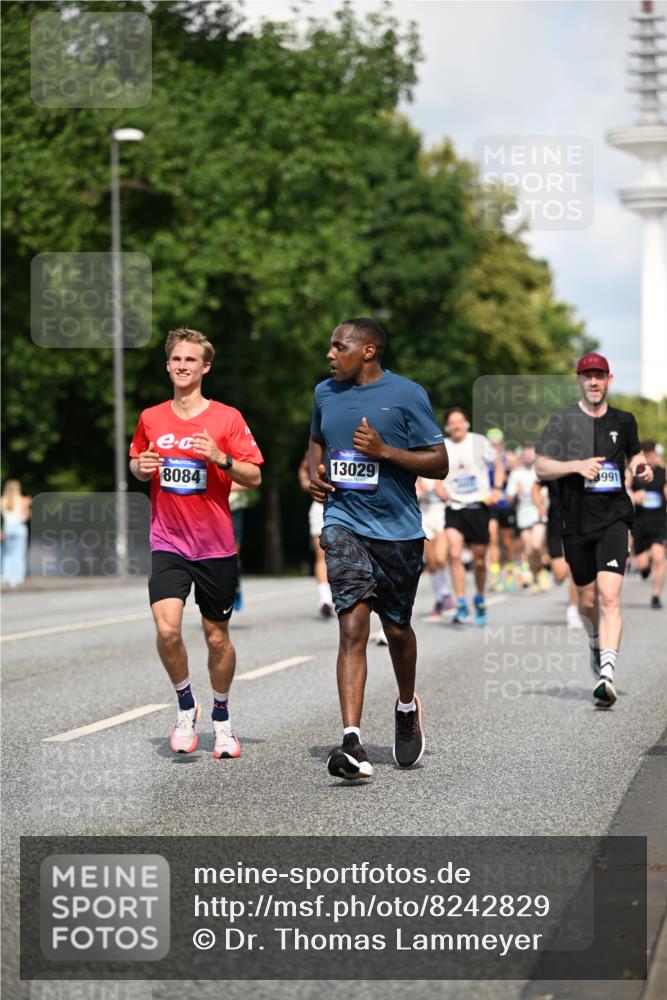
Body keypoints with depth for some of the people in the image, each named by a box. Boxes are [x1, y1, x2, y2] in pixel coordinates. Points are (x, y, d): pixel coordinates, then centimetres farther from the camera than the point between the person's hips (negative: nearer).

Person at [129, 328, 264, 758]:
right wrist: (141, 467, -3)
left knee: (217, 636, 8)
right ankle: (186, 706, 7)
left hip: (216, 545, -1)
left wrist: (222, 458, -22)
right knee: (167, 629, -17)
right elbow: (138, 464, 20)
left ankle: (222, 716, 30)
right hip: (168, 543, 1)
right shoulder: (151, 419, 4)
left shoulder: (227, 417, -4)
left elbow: (254, 477, -5)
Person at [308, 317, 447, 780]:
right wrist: (315, 470, 5)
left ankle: (407, 707, 44)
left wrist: (384, 451, -18)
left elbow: (439, 463, -5)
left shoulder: (407, 395, -6)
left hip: (397, 529, -1)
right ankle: (353, 742, -23)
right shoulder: (325, 393, 8)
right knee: (353, 628, -15)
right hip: (344, 523, 1)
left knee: (397, 629, 13)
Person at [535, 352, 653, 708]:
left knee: (609, 595, -18)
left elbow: (634, 453, 26)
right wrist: (576, 465, -18)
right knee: (588, 601, 12)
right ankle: (597, 643, 46)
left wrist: (642, 468, 4)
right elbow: (541, 468, -2)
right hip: (576, 522, 1)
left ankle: (606, 675, -26)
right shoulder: (562, 421, 1)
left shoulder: (623, 421, 8)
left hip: (613, 518, -1)